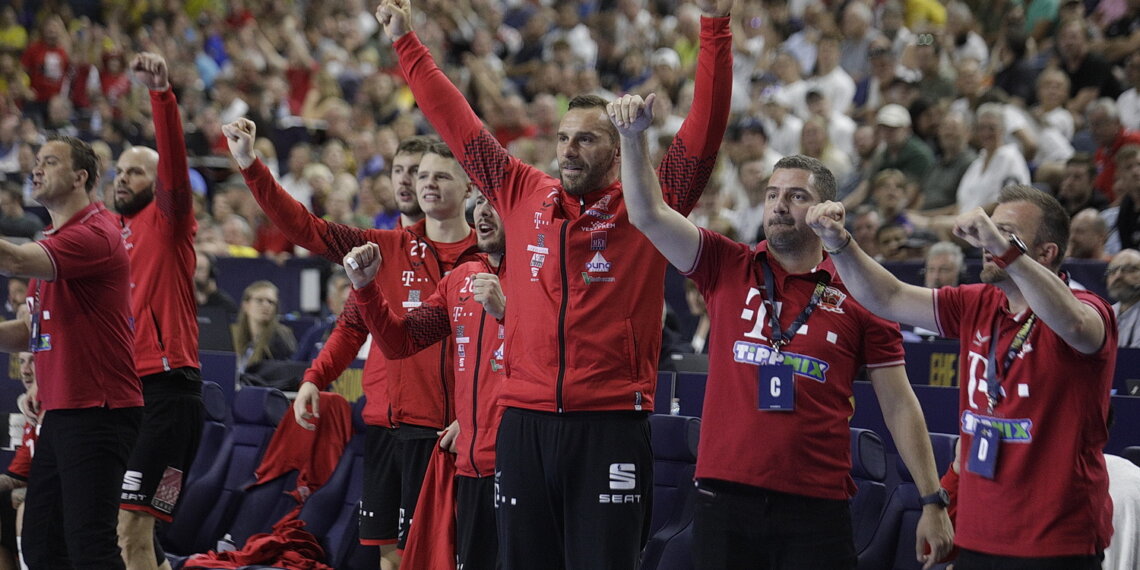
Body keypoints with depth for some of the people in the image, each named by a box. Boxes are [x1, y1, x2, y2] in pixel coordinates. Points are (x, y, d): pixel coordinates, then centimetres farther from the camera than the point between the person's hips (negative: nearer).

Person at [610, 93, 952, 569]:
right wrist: (633, 137, -15)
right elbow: (649, 215, -1)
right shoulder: (727, 269, 9)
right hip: (725, 495, 2)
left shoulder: (859, 294, 4)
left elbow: (899, 406, 5)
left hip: (816, 507, -1)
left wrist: (932, 502, 1)